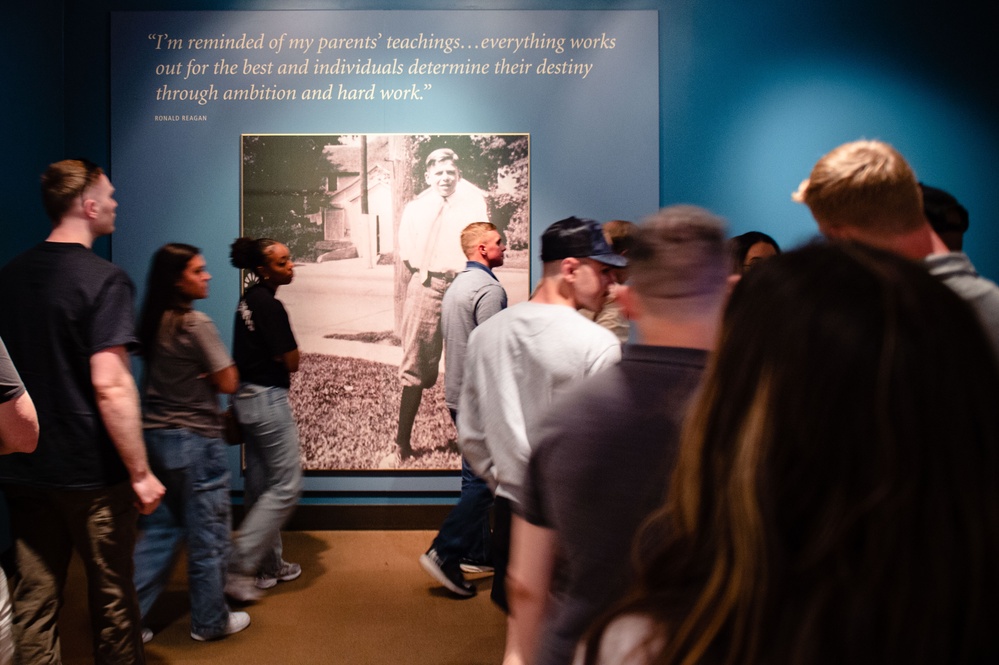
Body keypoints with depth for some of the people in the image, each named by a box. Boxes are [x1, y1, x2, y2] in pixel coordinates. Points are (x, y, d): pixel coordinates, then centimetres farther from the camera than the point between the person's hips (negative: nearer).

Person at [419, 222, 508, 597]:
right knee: (484, 480, -5)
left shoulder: (456, 286, 15)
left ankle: (477, 553, 24)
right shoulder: (489, 288, -15)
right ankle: (444, 553, -5)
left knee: (476, 477, 16)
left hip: (459, 395, 10)